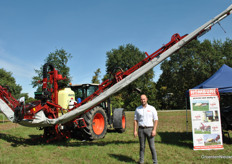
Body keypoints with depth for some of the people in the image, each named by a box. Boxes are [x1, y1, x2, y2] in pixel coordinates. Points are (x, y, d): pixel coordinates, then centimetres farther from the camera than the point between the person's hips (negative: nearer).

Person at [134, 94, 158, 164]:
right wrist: (135, 130, 0)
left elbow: (156, 120, 0)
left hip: (149, 129, -2)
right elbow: (135, 120, 8)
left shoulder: (152, 108, 1)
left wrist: (154, 130, -10)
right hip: (141, 129, 2)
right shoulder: (138, 109, 7)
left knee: (152, 147, 0)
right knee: (142, 146, 8)